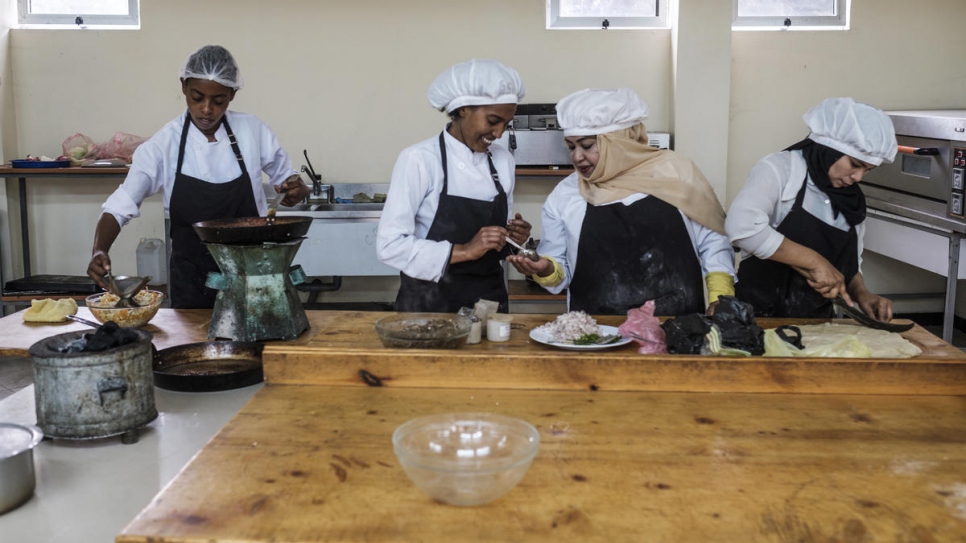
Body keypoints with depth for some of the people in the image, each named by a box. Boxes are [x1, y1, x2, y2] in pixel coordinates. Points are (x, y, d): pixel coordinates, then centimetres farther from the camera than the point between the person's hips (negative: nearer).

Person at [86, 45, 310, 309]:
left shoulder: (253, 132, -6)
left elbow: (284, 176, 9)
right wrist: (100, 252, -29)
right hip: (191, 279, -1)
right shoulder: (163, 145, -10)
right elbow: (120, 207, -11)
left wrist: (295, 188, -13)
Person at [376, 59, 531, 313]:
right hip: (430, 302, -5)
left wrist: (514, 236, -7)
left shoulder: (503, 160, 3)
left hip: (489, 299, 5)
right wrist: (464, 251, -24)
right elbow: (389, 245, -18)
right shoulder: (419, 159, -13)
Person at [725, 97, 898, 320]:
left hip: (816, 325, 5)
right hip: (761, 316, -5)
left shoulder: (852, 200, 12)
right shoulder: (780, 169, -7)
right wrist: (814, 261, -21)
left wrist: (861, 293, 0)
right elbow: (742, 225, -24)